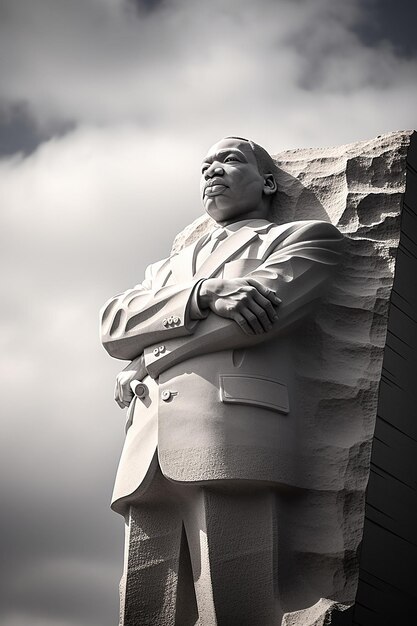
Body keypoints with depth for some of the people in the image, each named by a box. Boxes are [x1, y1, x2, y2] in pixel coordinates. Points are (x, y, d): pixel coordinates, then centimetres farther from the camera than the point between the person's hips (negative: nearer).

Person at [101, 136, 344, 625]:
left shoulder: (305, 237, 20)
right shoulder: (168, 268, 35)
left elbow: (261, 315, 0)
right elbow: (114, 326, 15)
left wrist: (143, 367, 7)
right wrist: (203, 293, -4)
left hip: (233, 432, -4)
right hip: (150, 449, 5)